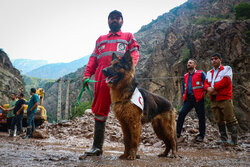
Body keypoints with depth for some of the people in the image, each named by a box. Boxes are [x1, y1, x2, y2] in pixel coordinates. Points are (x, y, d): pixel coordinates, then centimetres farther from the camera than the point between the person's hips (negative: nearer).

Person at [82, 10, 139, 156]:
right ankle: (97, 146, 6)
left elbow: (134, 53, 6)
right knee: (100, 110, 1)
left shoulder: (128, 37, 21)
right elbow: (93, 58, 21)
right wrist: (87, 74, 4)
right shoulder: (100, 39, 31)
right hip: (102, 77, 4)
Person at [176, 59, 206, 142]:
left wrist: (204, 93, -7)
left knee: (201, 117, 2)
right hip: (188, 98, 4)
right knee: (181, 113, -8)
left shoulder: (200, 73, 1)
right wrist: (184, 95, 11)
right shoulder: (185, 76, 17)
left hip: (198, 98, -4)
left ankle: (201, 136, 12)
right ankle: (178, 132, -3)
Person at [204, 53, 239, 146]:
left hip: (225, 99, -6)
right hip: (214, 100, 6)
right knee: (219, 120, 9)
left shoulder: (226, 69, 4)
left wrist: (213, 88, -14)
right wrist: (208, 88, -14)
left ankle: (234, 140, -1)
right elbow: (205, 83, 10)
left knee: (230, 120, -6)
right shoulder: (209, 73, 21)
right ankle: (223, 138, 18)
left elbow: (226, 80, -12)